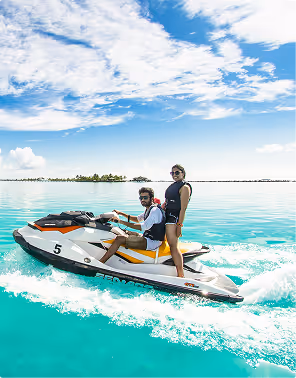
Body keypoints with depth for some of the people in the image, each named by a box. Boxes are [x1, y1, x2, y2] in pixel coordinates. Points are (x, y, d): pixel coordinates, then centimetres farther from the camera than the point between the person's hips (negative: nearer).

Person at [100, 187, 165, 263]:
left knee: (120, 238, -21)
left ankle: (100, 263, -18)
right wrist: (121, 213, 19)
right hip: (148, 237, 10)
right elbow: (138, 219, 29)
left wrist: (121, 221, -27)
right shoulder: (149, 209, 13)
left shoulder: (155, 210, -18)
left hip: (152, 242, -10)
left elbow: (143, 227, -28)